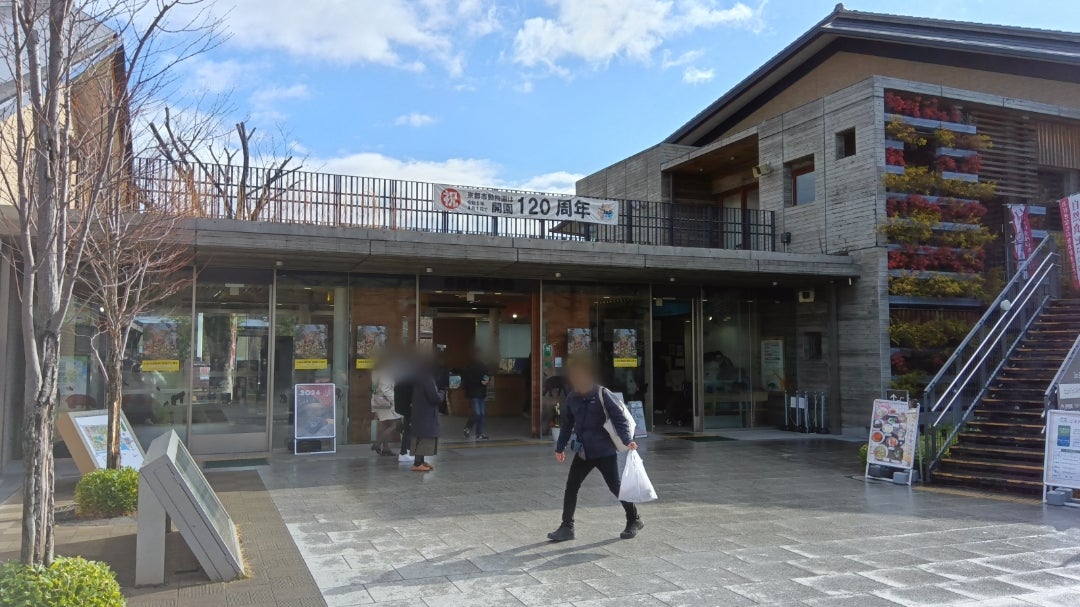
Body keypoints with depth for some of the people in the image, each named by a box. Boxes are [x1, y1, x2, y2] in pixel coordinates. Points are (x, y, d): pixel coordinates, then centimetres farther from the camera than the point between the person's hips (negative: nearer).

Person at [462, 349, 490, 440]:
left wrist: (488, 380, -2)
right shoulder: (470, 367, -8)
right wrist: (480, 382, -21)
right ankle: (468, 427, 14)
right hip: (473, 394, -6)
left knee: (482, 414, 5)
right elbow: (467, 380, -16)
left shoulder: (483, 367, 11)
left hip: (482, 394, 6)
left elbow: (487, 378, 22)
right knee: (476, 413, -12)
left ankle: (479, 434, 11)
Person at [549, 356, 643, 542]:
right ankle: (566, 527, 12)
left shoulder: (601, 394, -11)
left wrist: (627, 440, -25)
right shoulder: (572, 398, 5)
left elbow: (619, 418, -13)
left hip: (605, 451, -5)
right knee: (571, 487, 2)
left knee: (615, 487, 3)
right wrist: (560, 448, 19)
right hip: (583, 452, 5)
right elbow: (567, 424, 15)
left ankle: (634, 521, 23)